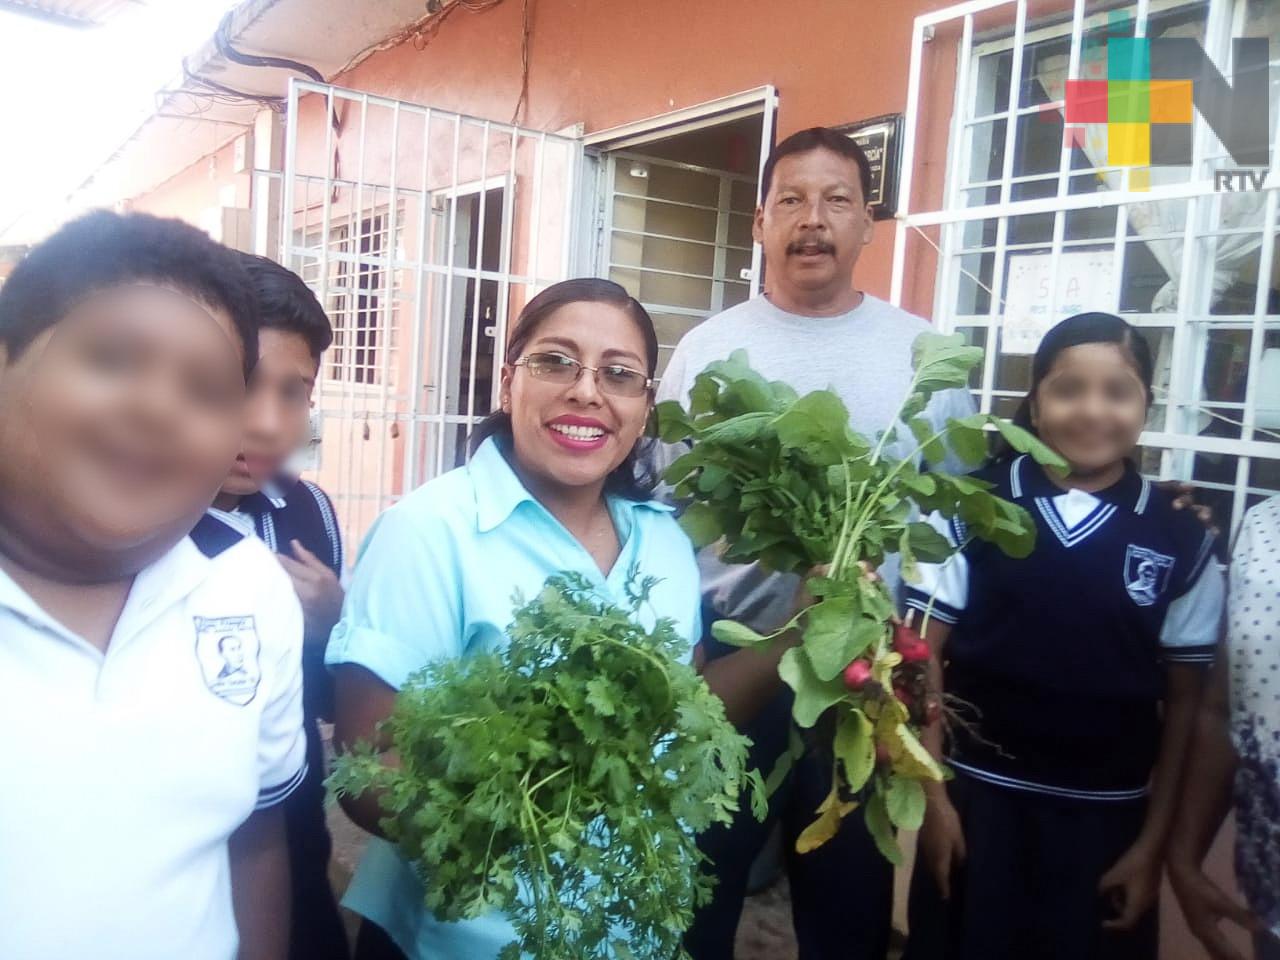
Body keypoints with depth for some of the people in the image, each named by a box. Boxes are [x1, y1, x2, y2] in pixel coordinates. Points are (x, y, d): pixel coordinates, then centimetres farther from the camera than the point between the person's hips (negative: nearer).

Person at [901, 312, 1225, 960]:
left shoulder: (1181, 541, -4)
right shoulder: (970, 508, -8)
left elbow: (1183, 700, 2)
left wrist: (1154, 841, 2)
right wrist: (933, 797, -5)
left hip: (1108, 814, 1)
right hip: (979, 797, 0)